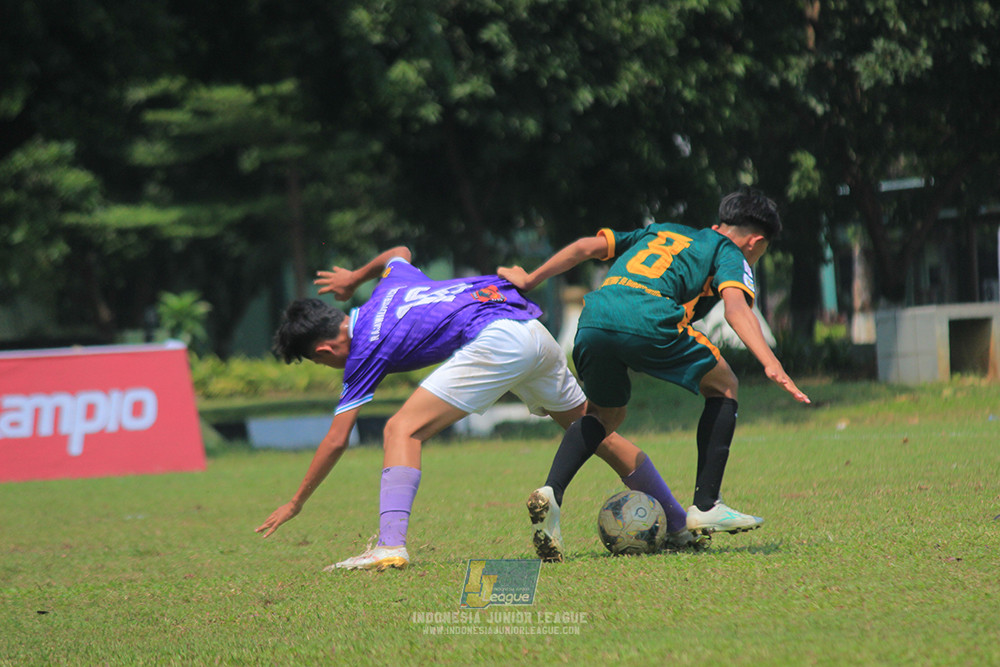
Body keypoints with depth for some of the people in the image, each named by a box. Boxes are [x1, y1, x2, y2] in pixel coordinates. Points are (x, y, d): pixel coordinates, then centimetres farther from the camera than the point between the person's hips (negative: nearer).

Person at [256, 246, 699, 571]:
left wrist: (296, 502, 13)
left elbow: (336, 441, 3)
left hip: (495, 343, -9)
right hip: (535, 332, 9)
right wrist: (356, 278, 60)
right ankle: (680, 527, 30)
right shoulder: (389, 289, 22)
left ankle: (391, 545, -25)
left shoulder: (365, 349, 2)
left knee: (402, 430, -9)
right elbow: (399, 253, 47)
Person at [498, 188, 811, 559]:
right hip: (650, 324, -5)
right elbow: (735, 306, -1)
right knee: (723, 389, 20)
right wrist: (770, 363, -13)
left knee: (604, 413, 30)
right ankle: (705, 508, 13)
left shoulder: (658, 232, 37)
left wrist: (529, 280, 35)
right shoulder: (730, 254, 21)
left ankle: (551, 492, 4)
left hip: (593, 319, 5)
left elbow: (587, 246, 28)